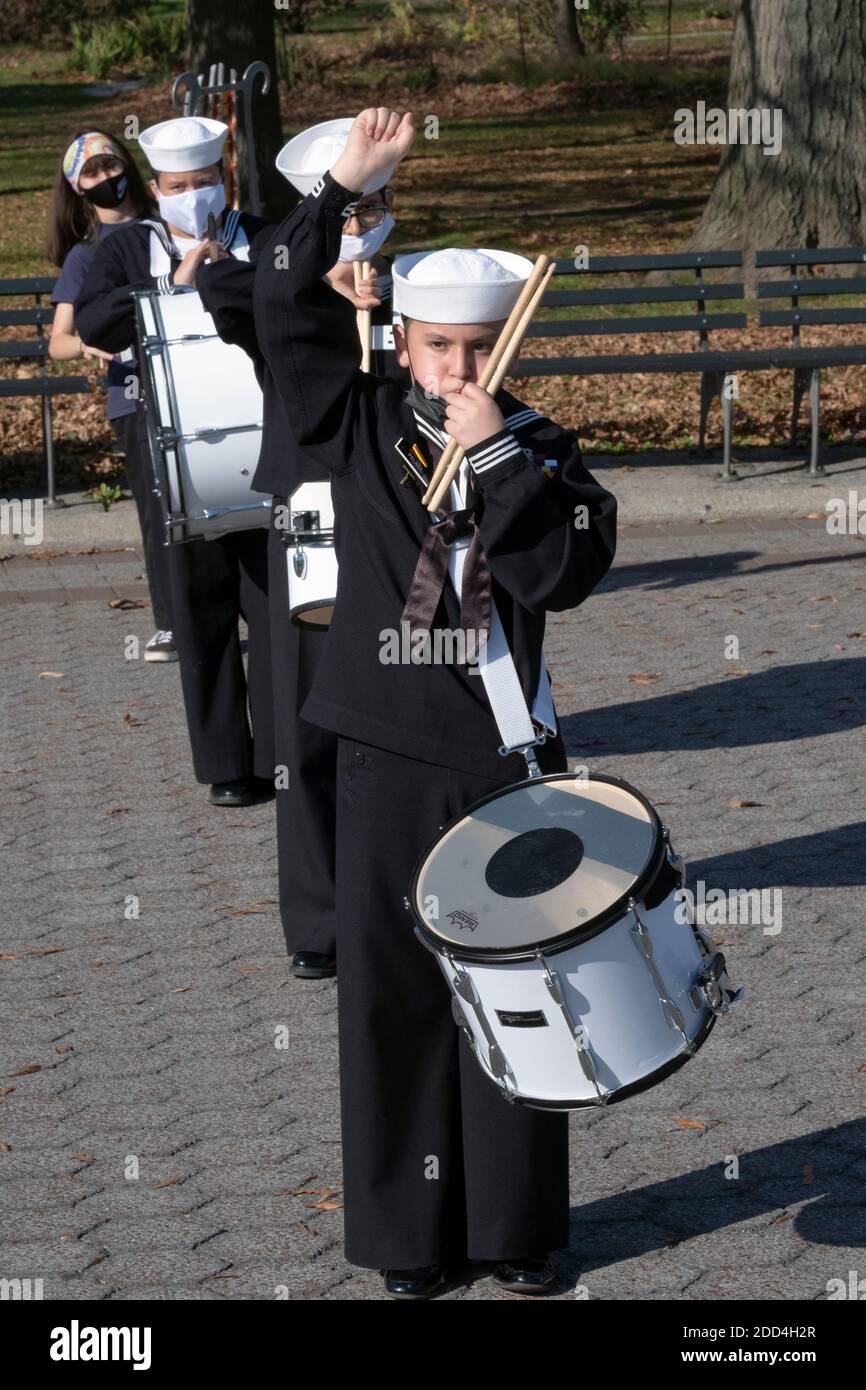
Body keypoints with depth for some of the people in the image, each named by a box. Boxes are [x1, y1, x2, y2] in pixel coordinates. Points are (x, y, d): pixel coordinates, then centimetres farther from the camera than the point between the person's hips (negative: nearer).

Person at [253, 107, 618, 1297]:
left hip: (508, 755, 0)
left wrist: (496, 457, -17)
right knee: (392, 989, 6)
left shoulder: (544, 455, 0)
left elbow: (562, 576, -14)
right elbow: (288, 312, -7)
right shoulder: (359, 428, 2)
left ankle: (519, 1228, 21)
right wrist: (341, 190, -13)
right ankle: (410, 1233, 18)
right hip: (391, 755, 1)